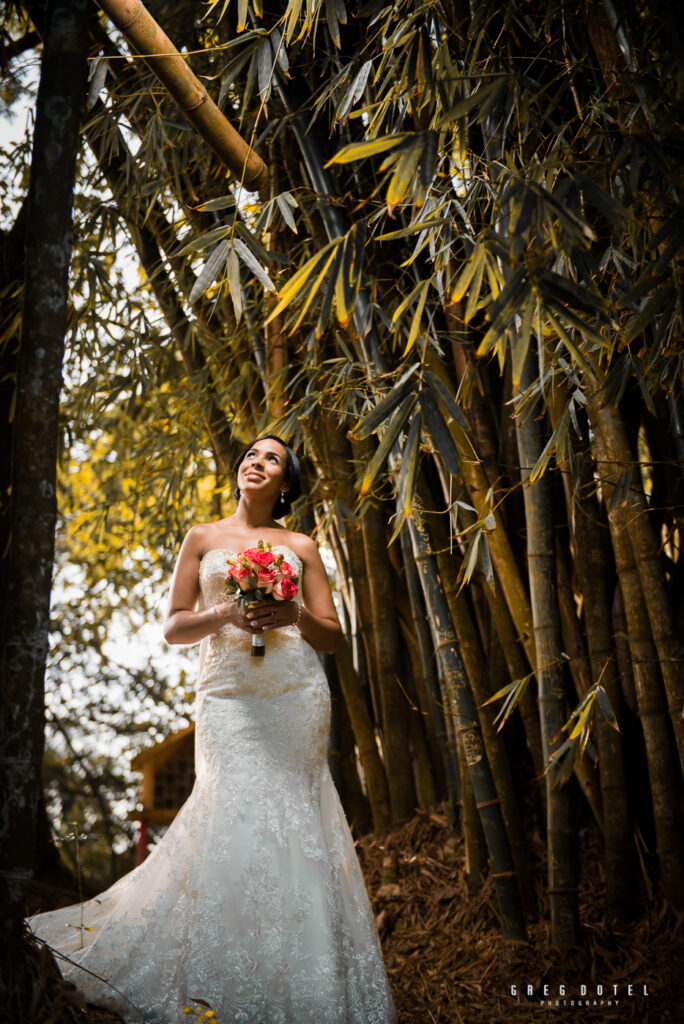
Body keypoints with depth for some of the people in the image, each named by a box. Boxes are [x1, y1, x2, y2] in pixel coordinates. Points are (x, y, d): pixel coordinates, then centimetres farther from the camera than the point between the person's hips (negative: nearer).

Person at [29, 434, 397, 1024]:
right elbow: (173, 627, 10)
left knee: (290, 817, -5)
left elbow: (333, 637, 11)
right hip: (228, 695, 0)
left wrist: (296, 615, -10)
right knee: (238, 816, -12)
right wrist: (224, 614, -9)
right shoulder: (203, 539, 15)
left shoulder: (301, 547, 14)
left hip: (294, 693, 1)